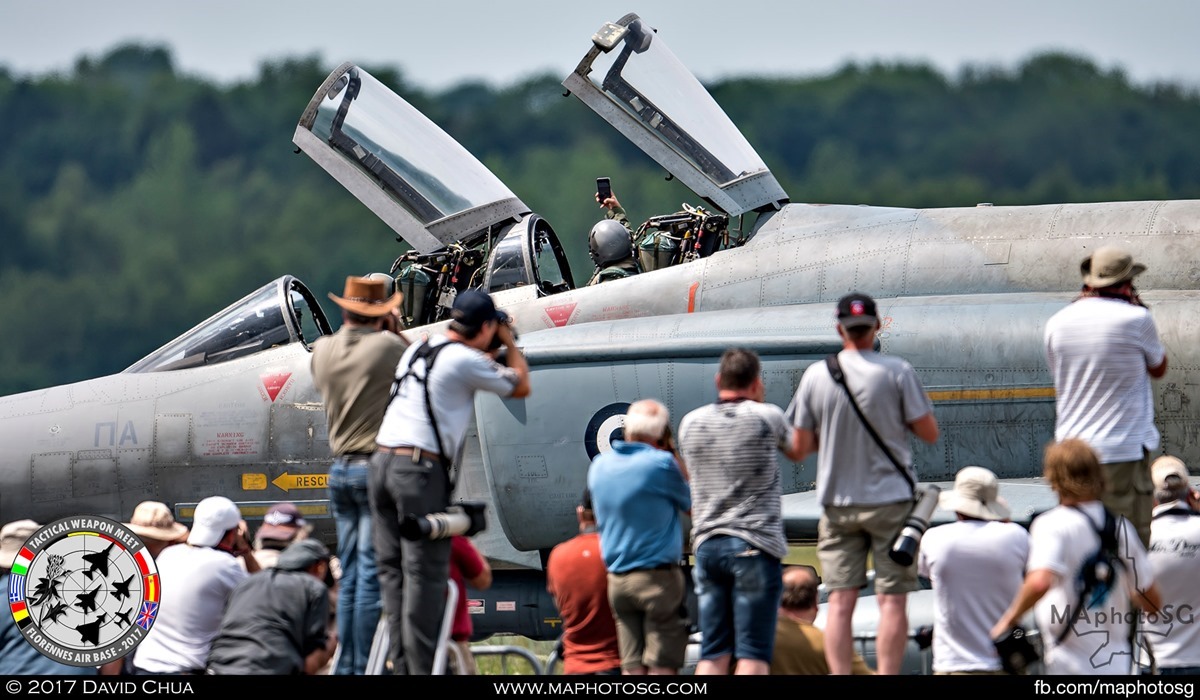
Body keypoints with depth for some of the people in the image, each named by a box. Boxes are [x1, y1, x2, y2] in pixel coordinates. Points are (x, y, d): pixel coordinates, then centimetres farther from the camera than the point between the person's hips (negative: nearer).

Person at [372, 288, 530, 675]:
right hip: (421, 469, -8)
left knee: (392, 569, 6)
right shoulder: (465, 360, -5)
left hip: (382, 461, 8)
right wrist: (509, 343, 20)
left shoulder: (416, 351, 18)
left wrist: (490, 353, 36)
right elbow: (521, 387, 8)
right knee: (424, 572, -6)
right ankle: (422, 667, -9)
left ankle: (401, 664, 5)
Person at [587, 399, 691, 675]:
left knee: (632, 667, 6)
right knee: (662, 666, -4)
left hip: (617, 578, 6)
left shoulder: (599, 465, 7)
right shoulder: (661, 463, -13)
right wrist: (674, 455, 10)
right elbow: (690, 505, 1)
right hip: (657, 577, -6)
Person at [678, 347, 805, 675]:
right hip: (755, 544, -5)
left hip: (707, 543, 5)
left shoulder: (690, 423, 8)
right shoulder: (766, 417, -4)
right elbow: (797, 451, 16)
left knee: (713, 654, 6)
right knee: (753, 653, -6)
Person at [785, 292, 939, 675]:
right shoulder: (897, 371, -7)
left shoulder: (815, 374, 0)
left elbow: (802, 445, 4)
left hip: (838, 503, 2)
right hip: (890, 498, -2)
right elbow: (929, 433, -3)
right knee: (892, 600, 0)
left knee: (840, 601, 3)